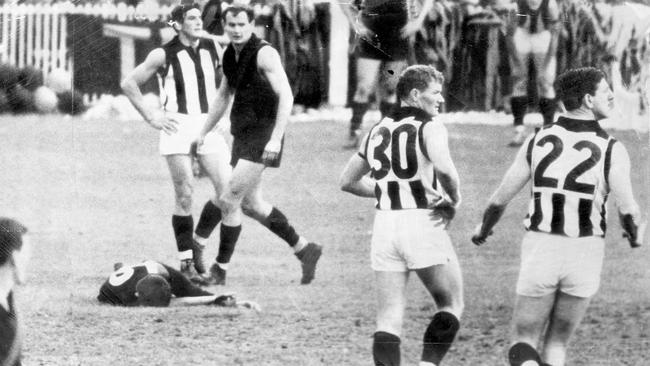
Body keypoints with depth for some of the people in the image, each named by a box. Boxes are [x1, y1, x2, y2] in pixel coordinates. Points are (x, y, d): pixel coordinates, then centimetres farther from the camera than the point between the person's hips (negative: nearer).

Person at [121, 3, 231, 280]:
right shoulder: (164, 55, -2)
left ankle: (198, 243, 11)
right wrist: (151, 117, -1)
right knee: (185, 197, -6)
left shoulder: (213, 48, 8)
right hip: (178, 128, -4)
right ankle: (186, 262, 5)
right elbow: (129, 83, 4)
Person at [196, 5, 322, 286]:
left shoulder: (264, 54, -14)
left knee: (229, 200, -10)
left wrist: (276, 139, -27)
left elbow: (286, 96, -20)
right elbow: (224, 96, 25)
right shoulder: (230, 55, 10)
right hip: (242, 135, 9)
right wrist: (204, 134, 23)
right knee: (251, 204, 13)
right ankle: (305, 249, 25)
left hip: (262, 138, -9)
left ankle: (220, 270, -1)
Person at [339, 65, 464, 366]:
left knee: (389, 317, 6)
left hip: (384, 225, 5)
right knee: (451, 304, 11)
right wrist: (454, 200, -8)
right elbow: (443, 168, -25)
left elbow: (347, 181, 22)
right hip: (423, 223, -5)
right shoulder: (428, 128, -5)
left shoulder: (377, 131, 15)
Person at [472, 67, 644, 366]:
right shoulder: (611, 150, -9)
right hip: (585, 252, -1)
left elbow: (500, 199, 5)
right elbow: (627, 210, -15)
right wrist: (634, 233, 9)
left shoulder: (537, 141, 0)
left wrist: (484, 228, 26)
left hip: (540, 248, 1)